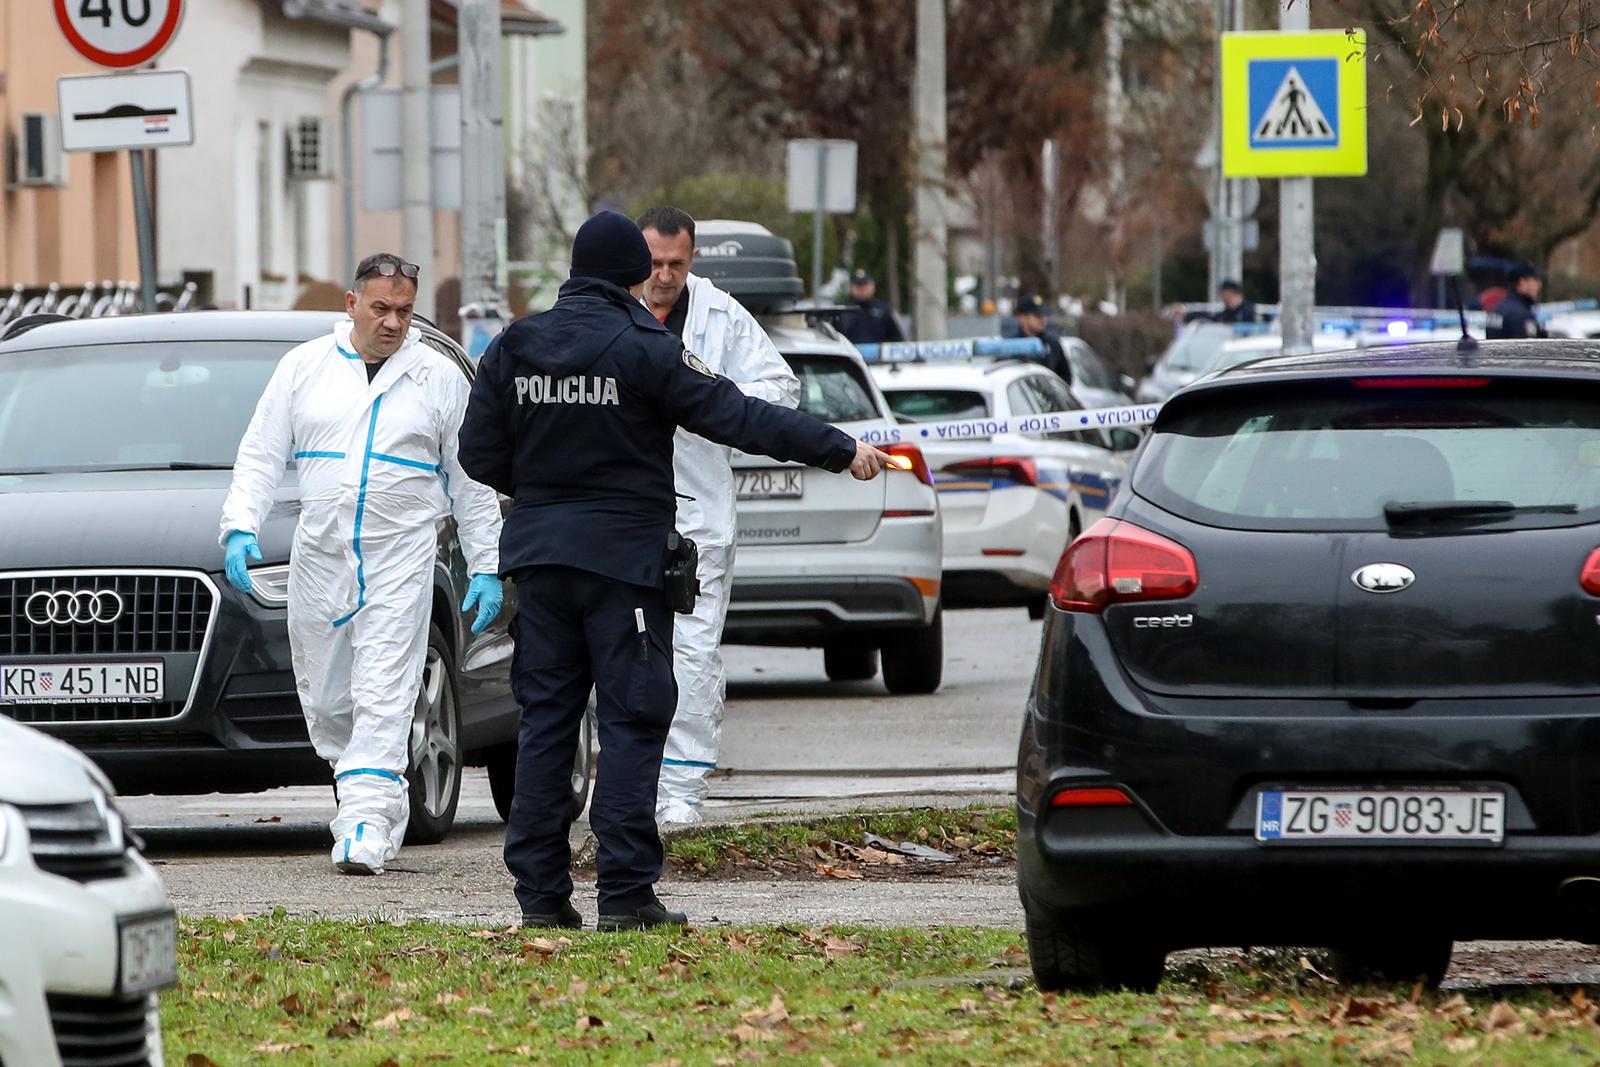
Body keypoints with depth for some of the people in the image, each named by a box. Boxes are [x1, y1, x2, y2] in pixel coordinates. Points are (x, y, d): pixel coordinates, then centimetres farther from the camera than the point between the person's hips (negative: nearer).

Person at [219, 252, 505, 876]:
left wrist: (486, 569, 5)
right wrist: (241, 527, -6)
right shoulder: (304, 367, 8)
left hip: (400, 561, -3)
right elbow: (261, 454, 8)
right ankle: (383, 799, 26)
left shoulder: (439, 379, 6)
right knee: (324, 701, 6)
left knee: (382, 699, -12)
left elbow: (472, 480, 9)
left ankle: (364, 829, -18)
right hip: (319, 559, 3)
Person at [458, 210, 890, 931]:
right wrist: (840, 451, -6)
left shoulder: (512, 348, 4)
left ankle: (540, 891, 6)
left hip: (539, 555, 5)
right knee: (632, 720, -1)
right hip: (624, 556, -5)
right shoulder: (643, 349, -11)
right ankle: (625, 892, -5)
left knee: (546, 717, 9)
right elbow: (736, 417, -11)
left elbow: (479, 455, 6)